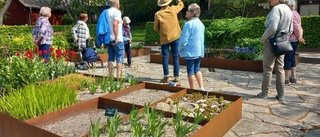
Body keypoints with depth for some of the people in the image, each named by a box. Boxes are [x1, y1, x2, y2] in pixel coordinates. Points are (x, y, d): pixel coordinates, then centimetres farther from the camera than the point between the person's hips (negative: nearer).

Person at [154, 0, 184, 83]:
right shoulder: (173, 9, -3)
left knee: (165, 57, 4)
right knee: (175, 57, 8)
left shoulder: (158, 14, -8)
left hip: (164, 38, -2)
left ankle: (166, 77, 0)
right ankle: (176, 76, 11)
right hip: (175, 37, 2)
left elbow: (155, 28, -1)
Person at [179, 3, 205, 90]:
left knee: (190, 71, 3)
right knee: (197, 69, 17)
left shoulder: (189, 24, -17)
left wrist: (180, 49, -3)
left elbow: (184, 39, -18)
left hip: (190, 51, -8)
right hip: (199, 51, 8)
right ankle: (201, 88, 15)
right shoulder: (201, 24, 10)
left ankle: (192, 90, 12)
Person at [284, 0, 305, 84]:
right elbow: (299, 27, 12)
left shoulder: (290, 14, -13)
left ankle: (286, 78, 1)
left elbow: (296, 27, -17)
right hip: (294, 40, 10)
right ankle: (293, 77, 19)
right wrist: (300, 37, 3)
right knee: (292, 58, 14)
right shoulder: (296, 14, 17)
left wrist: (299, 37, -7)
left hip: (290, 40, -10)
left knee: (287, 59, -4)